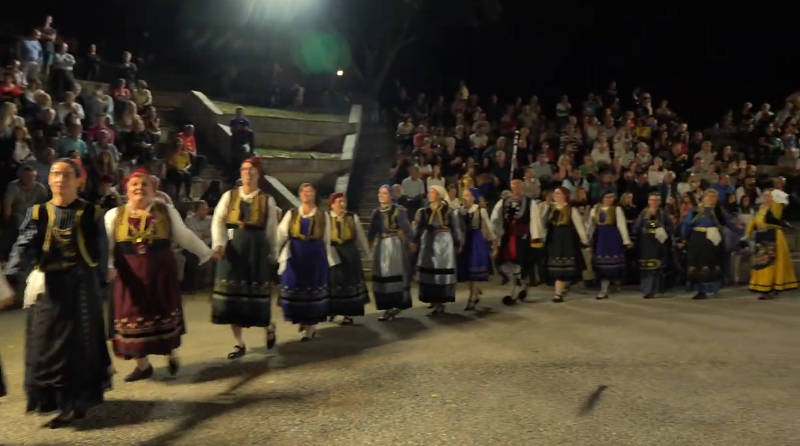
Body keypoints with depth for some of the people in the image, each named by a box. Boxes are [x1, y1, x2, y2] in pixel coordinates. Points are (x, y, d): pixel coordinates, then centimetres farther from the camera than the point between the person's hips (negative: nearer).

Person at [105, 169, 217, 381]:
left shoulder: (166, 211, 4)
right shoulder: (114, 215, 3)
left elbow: (185, 236, 10)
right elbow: (106, 245, -3)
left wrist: (207, 253, 12)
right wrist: (107, 266, -18)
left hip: (161, 272, 0)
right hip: (130, 275, 1)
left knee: (165, 314, 9)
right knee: (134, 316, 6)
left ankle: (172, 354, 32)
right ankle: (143, 365, 22)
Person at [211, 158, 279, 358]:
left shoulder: (267, 200, 5)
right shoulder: (229, 196, 8)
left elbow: (272, 230, 7)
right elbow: (218, 221, -1)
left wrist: (273, 255, 7)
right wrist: (219, 243, -16)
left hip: (257, 248, -2)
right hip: (233, 247, 2)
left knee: (257, 293, -3)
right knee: (232, 294, 2)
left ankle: (269, 326, 29)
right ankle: (239, 343, 13)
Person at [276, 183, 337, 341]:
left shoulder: (322, 216, 5)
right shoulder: (291, 214, 6)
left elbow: (327, 241, 9)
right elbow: (281, 235, -1)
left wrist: (331, 260, 10)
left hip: (316, 257, -1)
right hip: (295, 257, 1)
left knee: (313, 290, 2)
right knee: (295, 290, 3)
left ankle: (310, 325, 14)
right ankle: (303, 322, 24)